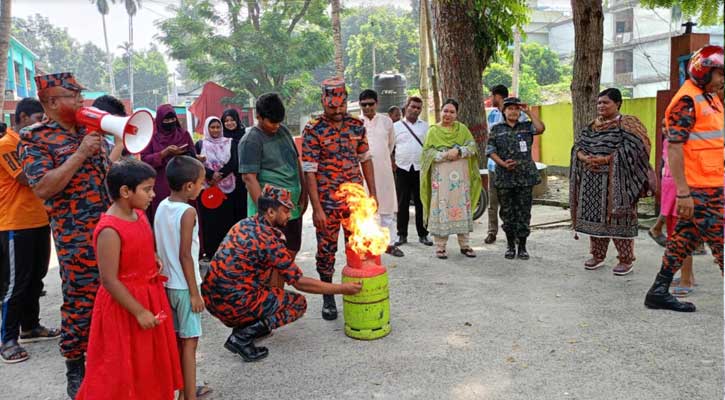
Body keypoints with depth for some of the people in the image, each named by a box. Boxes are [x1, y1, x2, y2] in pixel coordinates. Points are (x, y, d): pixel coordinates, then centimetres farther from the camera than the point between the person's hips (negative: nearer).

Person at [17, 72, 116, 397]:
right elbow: (42, 188, -19)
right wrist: (80, 154, -20)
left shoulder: (90, 131, 13)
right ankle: (76, 372, 21)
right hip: (76, 237, -6)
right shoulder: (35, 138, -7)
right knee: (79, 301, 4)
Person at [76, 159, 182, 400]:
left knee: (151, 361, 22)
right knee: (123, 368, 8)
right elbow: (110, 281, -24)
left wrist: (153, 261, 0)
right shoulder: (110, 231, -26)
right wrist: (139, 312, -21)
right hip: (124, 305, -9)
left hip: (149, 296, 9)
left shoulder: (139, 214, 1)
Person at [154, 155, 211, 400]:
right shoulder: (188, 212, -18)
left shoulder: (161, 206, 4)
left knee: (175, 339, 17)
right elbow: (185, 255, -19)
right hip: (184, 286, -8)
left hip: (167, 283, 8)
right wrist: (195, 292, -14)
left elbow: (162, 248, 9)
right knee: (189, 343, 1)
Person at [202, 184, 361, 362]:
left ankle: (243, 325, 15)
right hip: (233, 304, -9)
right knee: (298, 303, 3)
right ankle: (242, 336, -8)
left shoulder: (244, 224, 8)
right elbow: (299, 282, -12)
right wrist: (342, 288, -6)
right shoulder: (268, 240, -17)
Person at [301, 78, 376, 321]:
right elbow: (309, 171, -11)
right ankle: (328, 298, 22)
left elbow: (365, 160, 12)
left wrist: (372, 194, 6)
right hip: (327, 202, -3)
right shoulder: (313, 130, -8)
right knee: (326, 248, 6)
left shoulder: (356, 126, 5)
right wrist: (316, 208, -15)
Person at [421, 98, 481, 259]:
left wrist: (458, 151, -16)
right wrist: (445, 155, -16)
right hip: (441, 176, -2)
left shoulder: (462, 128, 11)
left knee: (462, 206, 4)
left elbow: (472, 147, 1)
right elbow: (428, 152, -3)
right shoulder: (433, 131, 6)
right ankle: (440, 246, 3)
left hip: (460, 176, 2)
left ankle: (464, 244, 13)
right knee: (441, 207, -3)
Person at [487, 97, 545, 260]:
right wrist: (502, 163, -12)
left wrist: (528, 112, -8)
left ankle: (522, 246, 13)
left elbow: (541, 128, -12)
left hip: (525, 177, 0)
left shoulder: (526, 127, 8)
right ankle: (510, 245, 20)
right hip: (504, 177, 0)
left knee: (523, 213, 2)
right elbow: (490, 150, 2)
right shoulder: (497, 129, 8)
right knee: (507, 213, 6)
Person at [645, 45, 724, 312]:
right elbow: (674, 148, -19)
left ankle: (659, 291, 16)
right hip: (699, 189, -9)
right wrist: (683, 192, -22)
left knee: (685, 238, 10)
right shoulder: (687, 101, -13)